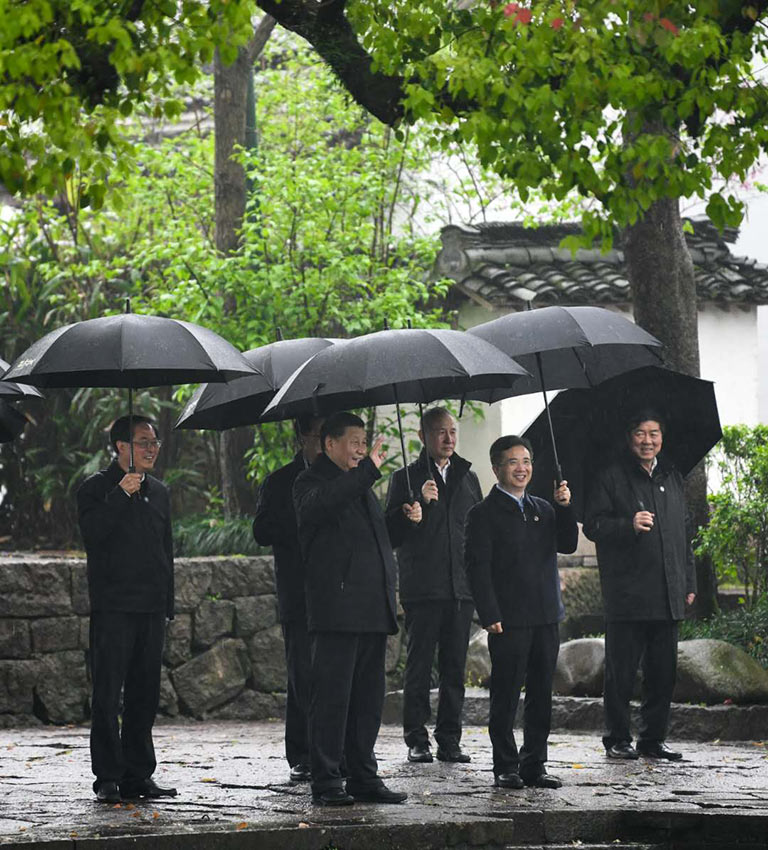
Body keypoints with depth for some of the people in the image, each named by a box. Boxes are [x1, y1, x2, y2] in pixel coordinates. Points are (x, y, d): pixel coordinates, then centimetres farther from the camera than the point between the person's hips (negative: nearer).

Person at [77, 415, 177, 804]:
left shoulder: (158, 492, 16)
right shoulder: (96, 489, -1)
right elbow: (92, 534, -17)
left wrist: (167, 604, 16)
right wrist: (121, 496, -23)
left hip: (151, 610, 6)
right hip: (113, 608, -6)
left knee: (145, 695, 7)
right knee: (108, 695, -6)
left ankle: (138, 775, 13)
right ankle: (108, 778, -5)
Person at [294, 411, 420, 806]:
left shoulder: (359, 484, 23)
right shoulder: (311, 482, -3)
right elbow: (320, 506, -27)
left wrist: (404, 518, 13)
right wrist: (368, 470, -28)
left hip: (373, 609, 8)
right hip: (337, 608, -8)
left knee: (368, 696, 10)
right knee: (332, 695, -7)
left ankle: (363, 777, 15)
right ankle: (326, 781, -4)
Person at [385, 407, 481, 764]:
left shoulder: (468, 478, 16)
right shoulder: (406, 478, 3)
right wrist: (419, 503, -18)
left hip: (461, 587, 4)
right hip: (422, 588, -4)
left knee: (454, 667, 4)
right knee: (419, 666, -1)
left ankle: (449, 740, 9)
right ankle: (416, 741, 4)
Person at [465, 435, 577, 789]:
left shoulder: (543, 509, 16)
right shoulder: (484, 514, -3)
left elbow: (567, 545, 9)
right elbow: (478, 568, -8)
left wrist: (564, 507, -5)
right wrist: (490, 616, -16)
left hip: (546, 618, 6)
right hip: (509, 620, -6)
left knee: (541, 697, 9)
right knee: (505, 697, -2)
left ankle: (534, 766, 15)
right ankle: (505, 769, 5)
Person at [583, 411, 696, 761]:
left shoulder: (672, 478, 17)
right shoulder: (612, 478, 0)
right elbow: (593, 525, -7)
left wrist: (688, 582, 17)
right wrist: (628, 525, -23)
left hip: (668, 596, 5)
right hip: (626, 594, -5)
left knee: (663, 671, 6)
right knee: (621, 670, -2)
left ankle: (653, 738, 15)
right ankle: (618, 739, 7)